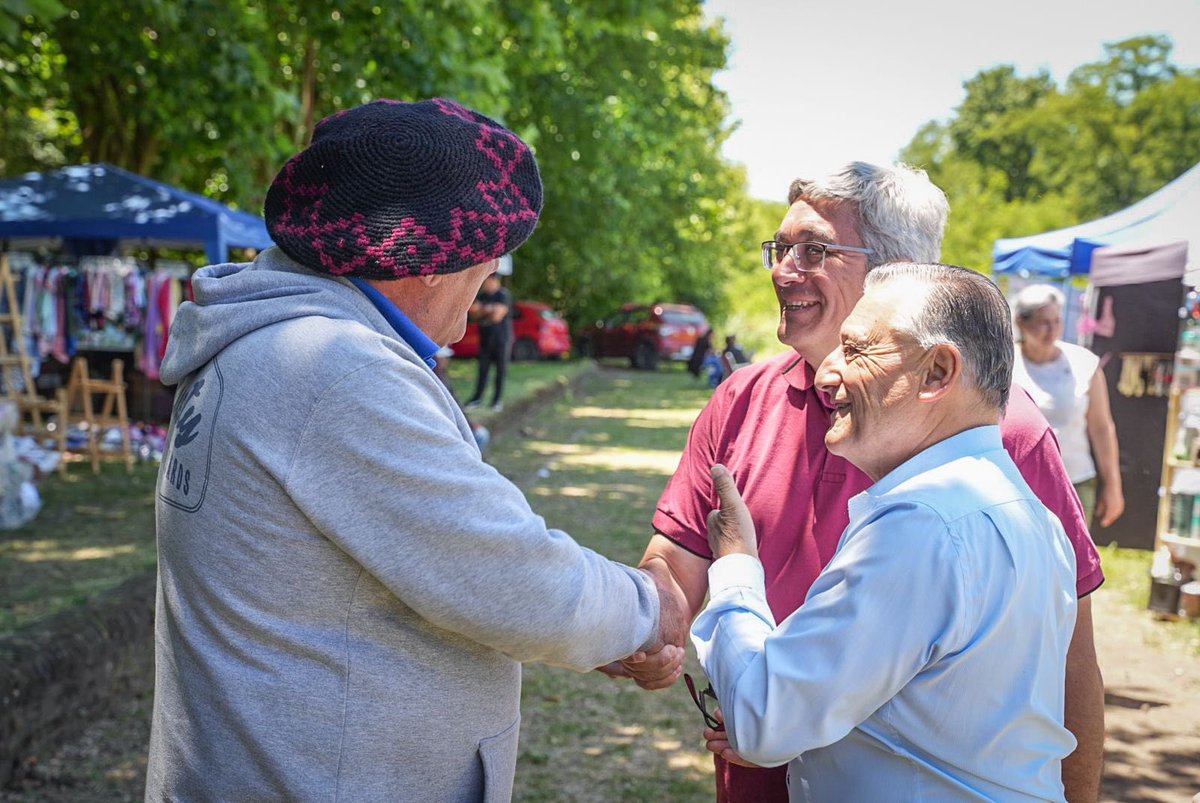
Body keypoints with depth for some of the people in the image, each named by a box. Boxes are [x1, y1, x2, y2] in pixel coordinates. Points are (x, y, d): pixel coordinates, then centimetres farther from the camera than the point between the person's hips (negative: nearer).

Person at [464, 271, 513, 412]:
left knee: (501, 369, 1)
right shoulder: (482, 296, 10)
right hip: (485, 338, 5)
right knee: (483, 368, 4)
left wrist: (482, 311, -3)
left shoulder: (504, 295, -9)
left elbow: (497, 316, -16)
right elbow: (474, 313, 6)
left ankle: (498, 399, 7)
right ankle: (478, 397, 7)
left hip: (501, 338, -5)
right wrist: (489, 311, -11)